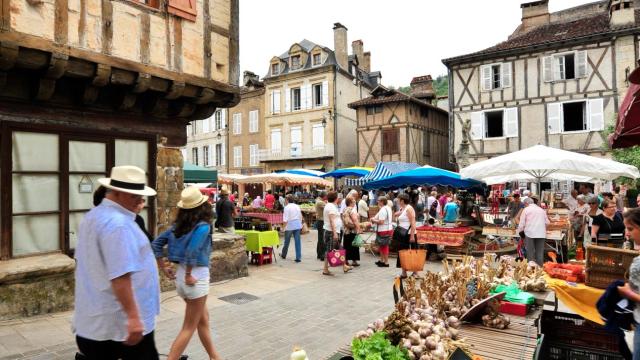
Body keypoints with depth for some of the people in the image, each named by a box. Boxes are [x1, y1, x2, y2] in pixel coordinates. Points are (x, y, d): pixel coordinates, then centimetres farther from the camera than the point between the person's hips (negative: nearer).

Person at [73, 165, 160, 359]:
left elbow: (83, 262, 21)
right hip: (123, 322, -9)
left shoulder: (92, 216, 11)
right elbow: (120, 276, -28)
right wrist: (133, 317, -26)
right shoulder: (119, 223, -22)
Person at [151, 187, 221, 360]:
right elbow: (192, 252, -28)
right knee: (189, 327, 7)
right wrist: (189, 275, -15)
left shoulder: (179, 225, 4)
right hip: (197, 276, -8)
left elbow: (156, 243, 6)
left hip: (180, 274, 8)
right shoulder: (203, 226, -16)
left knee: (203, 318, 23)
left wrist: (164, 267, 10)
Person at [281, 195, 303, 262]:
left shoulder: (287, 207, -10)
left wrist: (284, 226, -8)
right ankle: (298, 258, 1)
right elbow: (300, 217, 12)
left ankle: (283, 255, 31)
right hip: (298, 225, 5)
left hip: (290, 226, -4)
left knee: (287, 241, 12)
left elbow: (285, 219, -15)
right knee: (297, 241, 3)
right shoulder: (297, 206, 8)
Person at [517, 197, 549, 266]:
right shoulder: (541, 210, 16)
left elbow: (522, 223, 0)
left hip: (530, 233, -4)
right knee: (540, 252, 8)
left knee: (530, 252, 3)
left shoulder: (526, 209, 2)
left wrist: (519, 230, 15)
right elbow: (547, 222, 18)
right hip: (541, 234, 4)